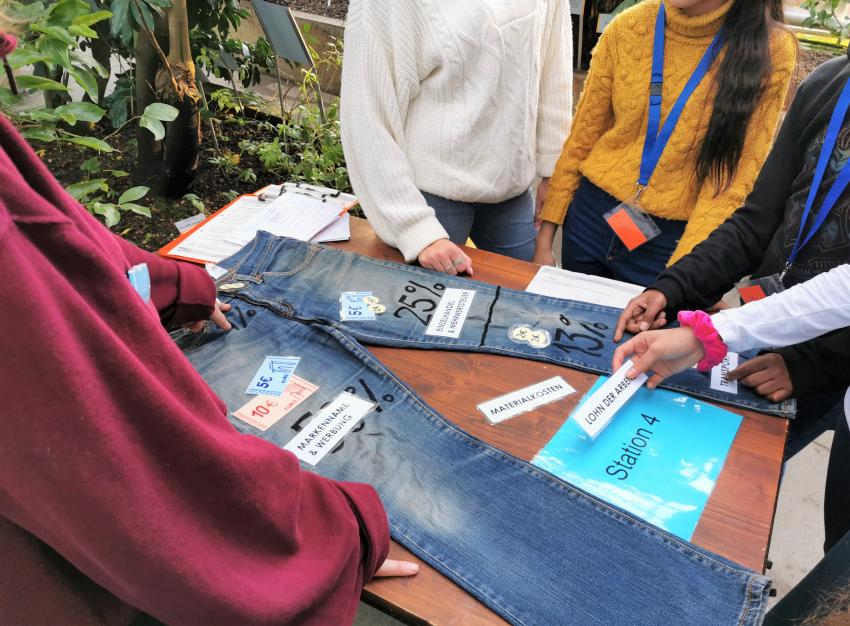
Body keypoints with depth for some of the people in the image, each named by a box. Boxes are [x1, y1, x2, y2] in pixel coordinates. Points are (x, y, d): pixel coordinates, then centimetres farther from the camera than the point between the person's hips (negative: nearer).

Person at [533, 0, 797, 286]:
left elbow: (734, 178, -14)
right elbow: (582, 136, 1)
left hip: (673, 239, -2)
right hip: (590, 217, 3)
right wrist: (545, 236, 1)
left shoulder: (771, 49, -12)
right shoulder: (628, 27, -6)